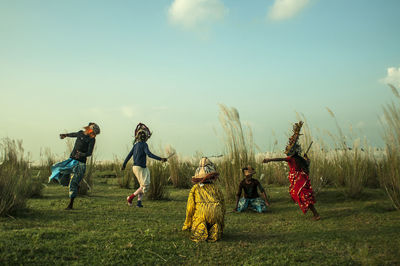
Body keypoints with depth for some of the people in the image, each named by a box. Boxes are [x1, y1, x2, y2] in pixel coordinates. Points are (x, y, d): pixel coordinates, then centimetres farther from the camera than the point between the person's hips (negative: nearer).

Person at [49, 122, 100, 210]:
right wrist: (65, 135, 46)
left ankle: (71, 205, 5)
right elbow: (74, 134, 31)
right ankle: (76, 186, 23)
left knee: (73, 183, -8)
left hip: (81, 163, -5)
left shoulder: (92, 140, -6)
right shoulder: (80, 133, 8)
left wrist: (82, 155, -32)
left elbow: (90, 153, -13)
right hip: (71, 160, 5)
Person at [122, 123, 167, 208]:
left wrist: (124, 164, 25)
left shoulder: (136, 144, 10)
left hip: (135, 166, 9)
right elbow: (149, 154, -27)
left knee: (143, 185, 13)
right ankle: (130, 197, 2)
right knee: (144, 186, -3)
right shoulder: (144, 145, -13)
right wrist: (160, 159, -32)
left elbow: (129, 155, 14)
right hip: (139, 168, -9)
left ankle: (139, 202, 10)